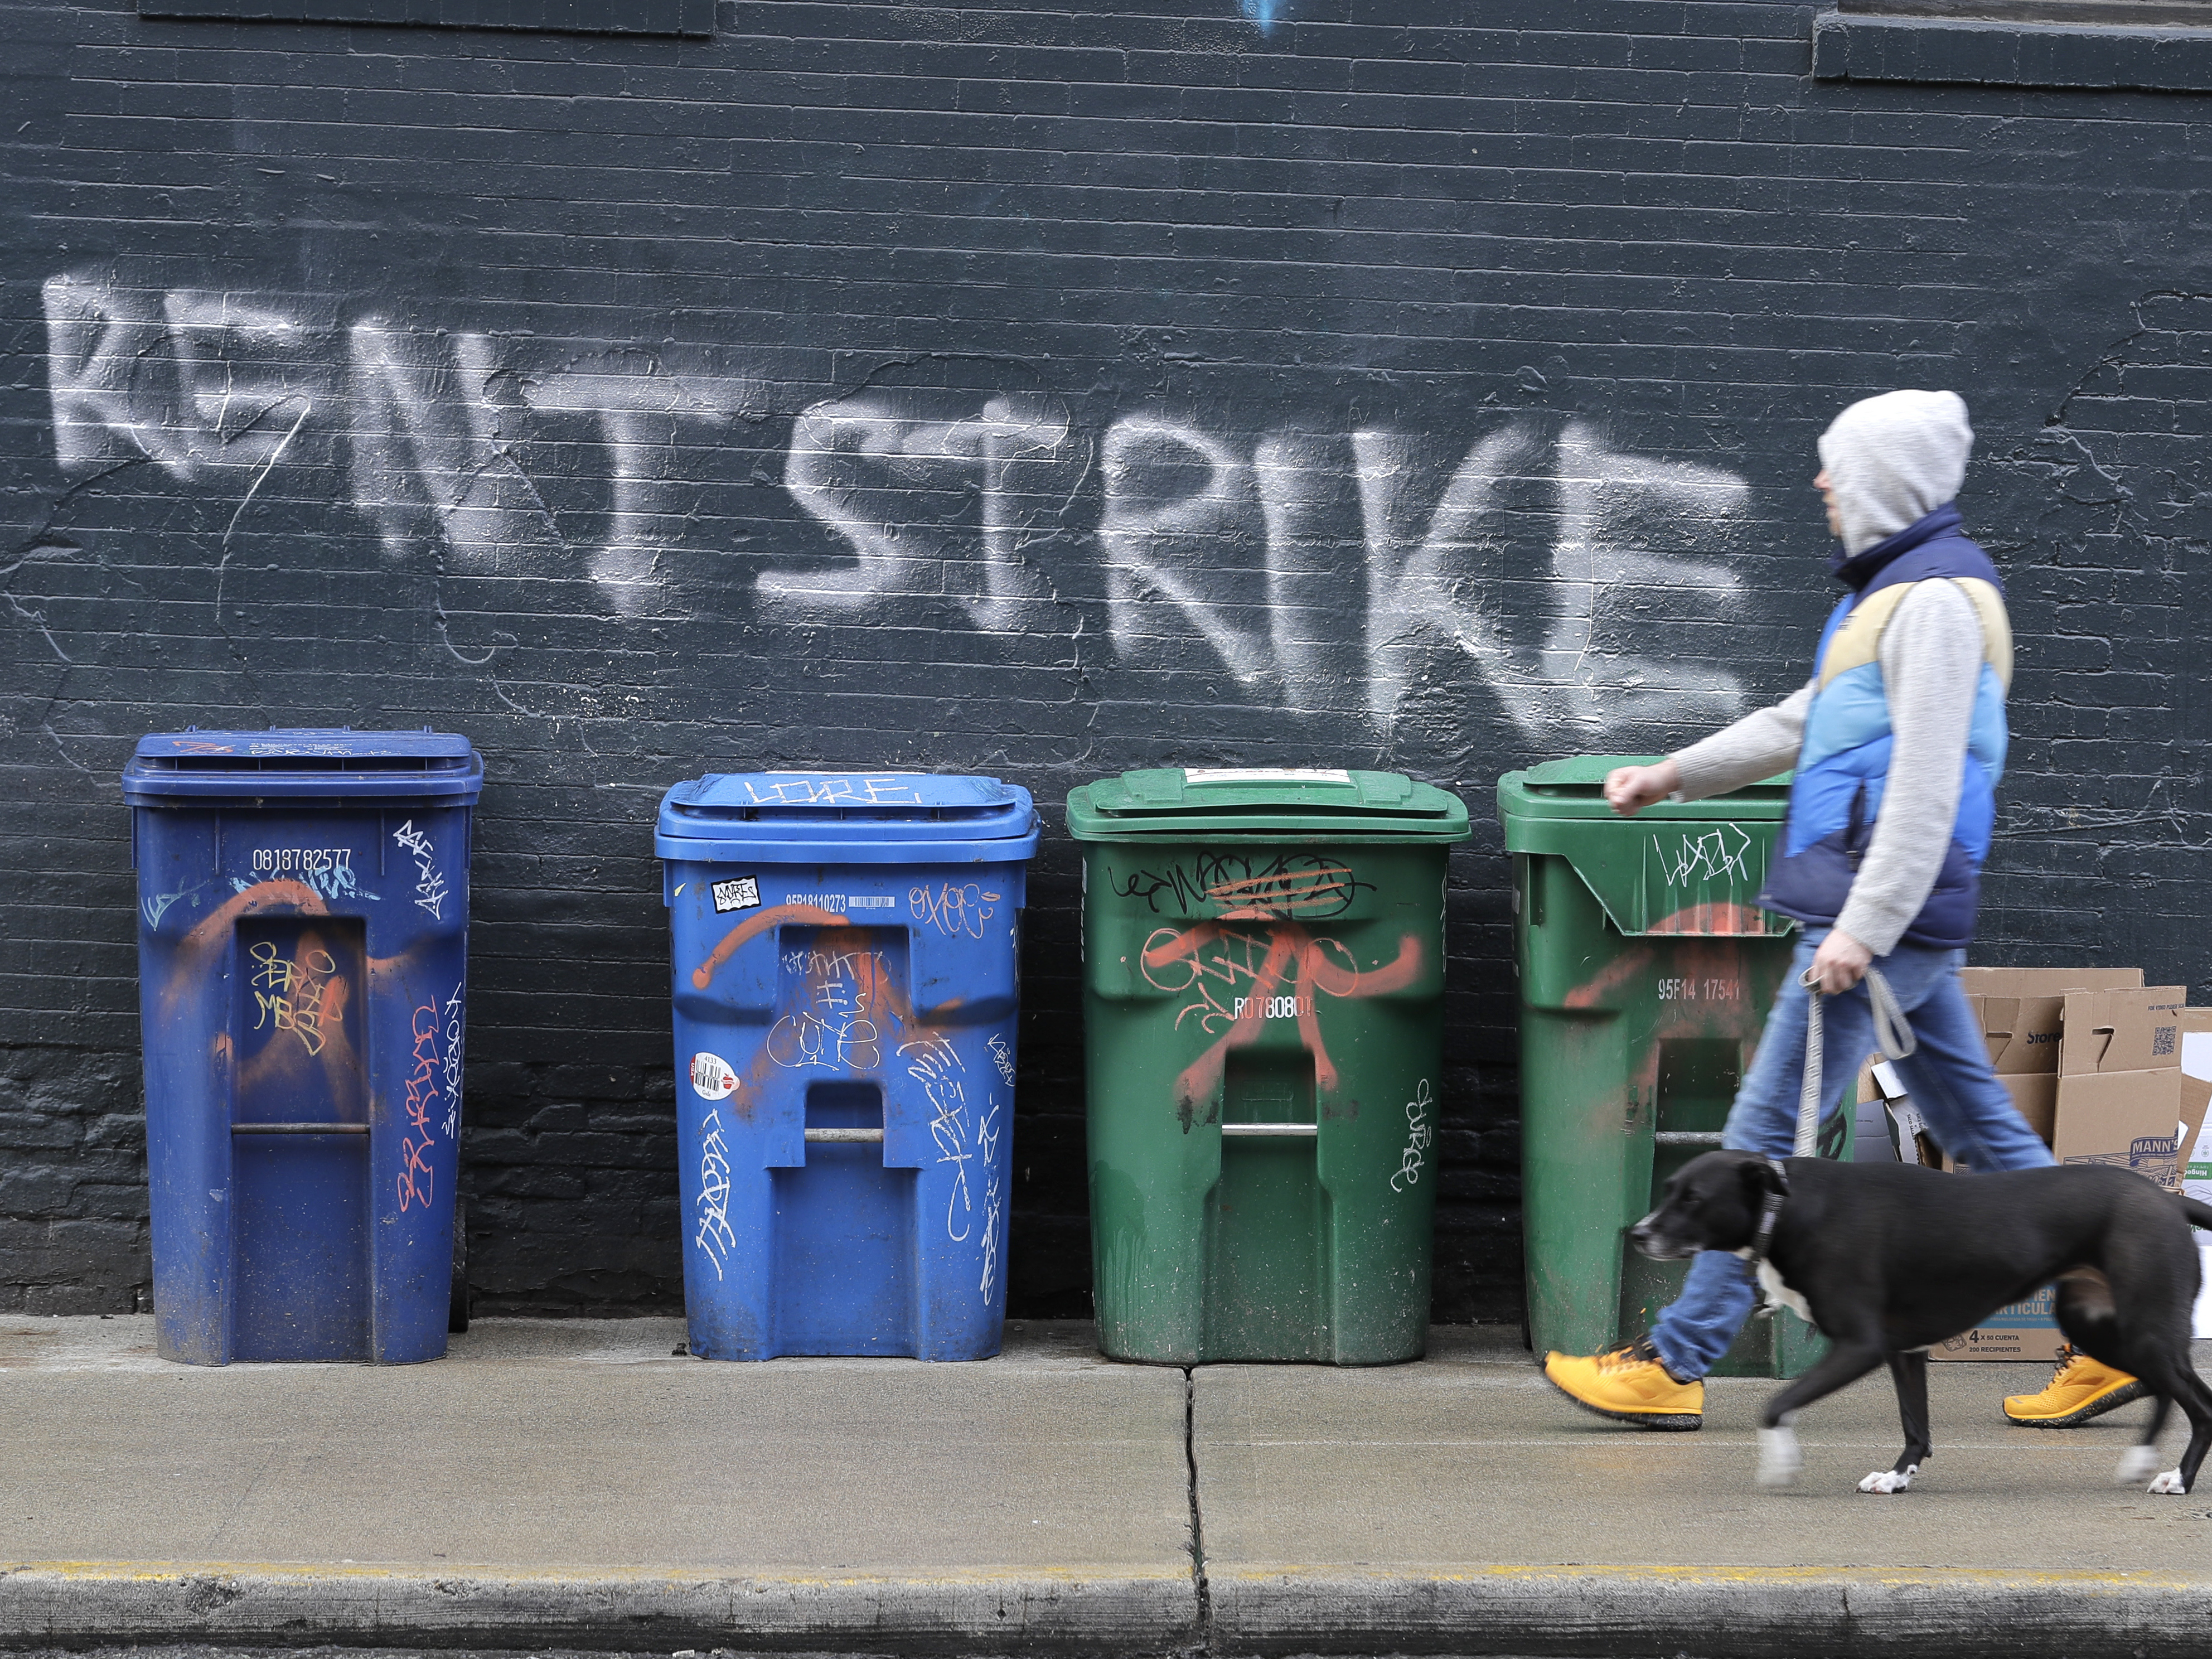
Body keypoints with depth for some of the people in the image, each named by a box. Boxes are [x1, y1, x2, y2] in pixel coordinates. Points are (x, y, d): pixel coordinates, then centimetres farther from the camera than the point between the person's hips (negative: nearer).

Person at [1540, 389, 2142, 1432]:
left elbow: (1927, 781, -21)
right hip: (1898, 924, 10)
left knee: (1767, 1134, -6)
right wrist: (1673, 778, 33)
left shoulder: (1936, 599, -13)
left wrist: (1864, 926, -24)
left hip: (1889, 919, -10)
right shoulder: (1894, 590, 19)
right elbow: (1803, 723, 30)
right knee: (1984, 1132, 11)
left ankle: (1674, 1365, -1)